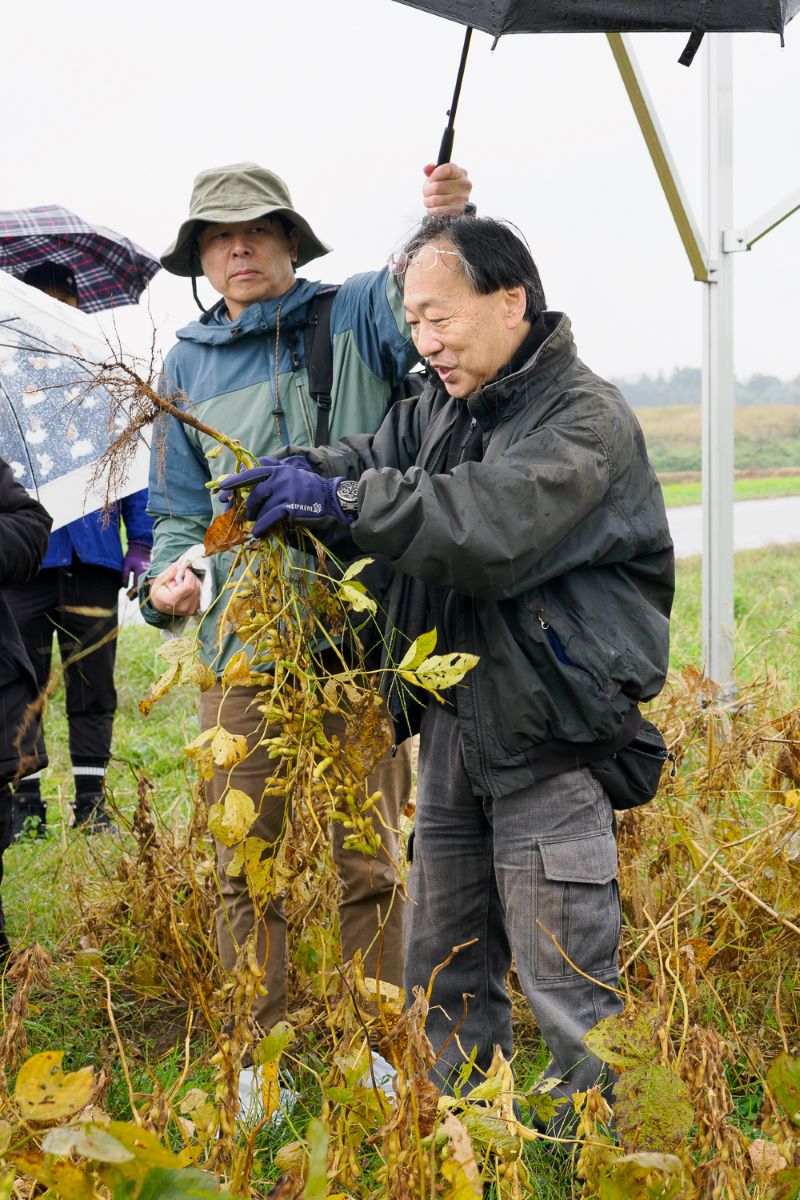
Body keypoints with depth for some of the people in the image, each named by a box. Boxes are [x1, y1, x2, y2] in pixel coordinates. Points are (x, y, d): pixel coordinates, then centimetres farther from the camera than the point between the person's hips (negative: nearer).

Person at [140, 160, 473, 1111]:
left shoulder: (358, 315, 5)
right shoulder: (187, 365, 14)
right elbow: (181, 510, 17)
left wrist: (448, 231, -26)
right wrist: (169, 579, -2)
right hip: (245, 647, 2)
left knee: (371, 861, 6)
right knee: (248, 867, 6)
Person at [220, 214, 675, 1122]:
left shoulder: (586, 418, -14)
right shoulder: (443, 407, 13)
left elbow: (493, 523, -28)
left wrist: (339, 499, -29)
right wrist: (292, 477, -16)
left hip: (547, 737, -8)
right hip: (452, 720, 8)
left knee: (565, 979, -1)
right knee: (444, 970, 16)